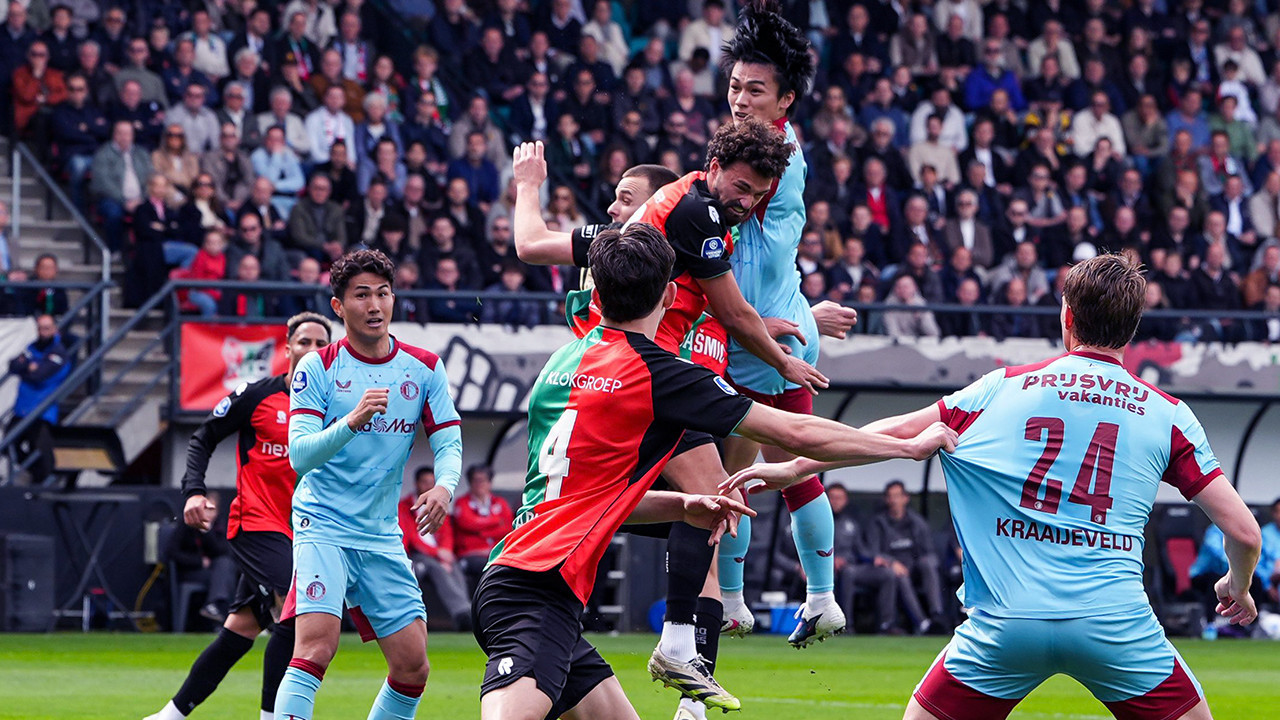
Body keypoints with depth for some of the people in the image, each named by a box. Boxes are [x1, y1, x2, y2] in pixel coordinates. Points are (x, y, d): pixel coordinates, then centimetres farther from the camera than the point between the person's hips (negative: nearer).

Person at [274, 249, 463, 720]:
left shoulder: (424, 368, 5)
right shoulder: (318, 368, -6)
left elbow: (449, 443, 3)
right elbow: (299, 454, -14)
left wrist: (444, 487, -20)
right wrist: (351, 421, -32)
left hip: (382, 535, 5)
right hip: (322, 526, -5)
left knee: (413, 665, 2)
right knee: (317, 643, -23)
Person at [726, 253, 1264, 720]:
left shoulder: (1002, 389, 9)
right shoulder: (1167, 414, 6)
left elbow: (896, 433, 17)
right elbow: (1244, 530, 5)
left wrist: (793, 468, 29)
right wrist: (1238, 586, 28)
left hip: (1007, 623, 0)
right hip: (1116, 622, 0)